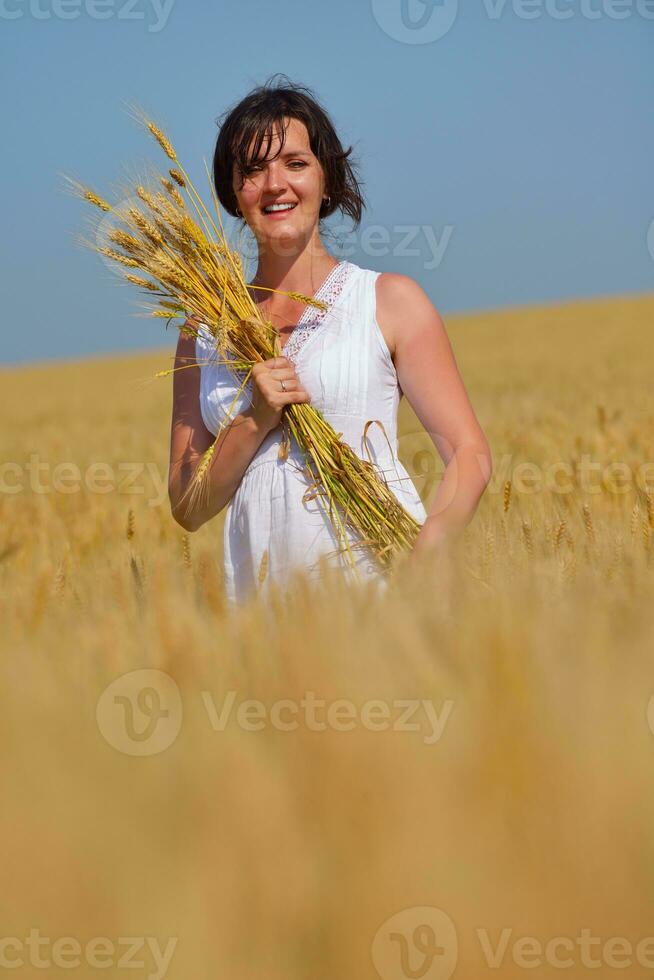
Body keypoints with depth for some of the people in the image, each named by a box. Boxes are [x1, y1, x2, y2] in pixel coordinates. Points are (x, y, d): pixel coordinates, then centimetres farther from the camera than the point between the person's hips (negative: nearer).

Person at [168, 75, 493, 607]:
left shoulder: (390, 299, 6)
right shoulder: (205, 331, 13)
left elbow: (470, 456, 1)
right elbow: (188, 508, 11)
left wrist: (422, 568, -15)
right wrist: (257, 422, -5)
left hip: (380, 572, -3)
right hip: (263, 594, 3)